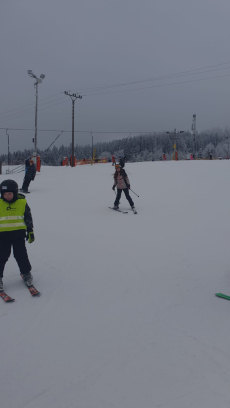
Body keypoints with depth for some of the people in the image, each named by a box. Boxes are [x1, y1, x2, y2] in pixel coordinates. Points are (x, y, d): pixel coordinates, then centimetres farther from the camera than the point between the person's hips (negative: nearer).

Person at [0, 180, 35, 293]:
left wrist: (30, 231, 8)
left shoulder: (22, 202, -3)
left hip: (18, 233, 0)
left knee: (21, 255, 9)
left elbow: (28, 217, 7)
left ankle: (26, 273, 28)